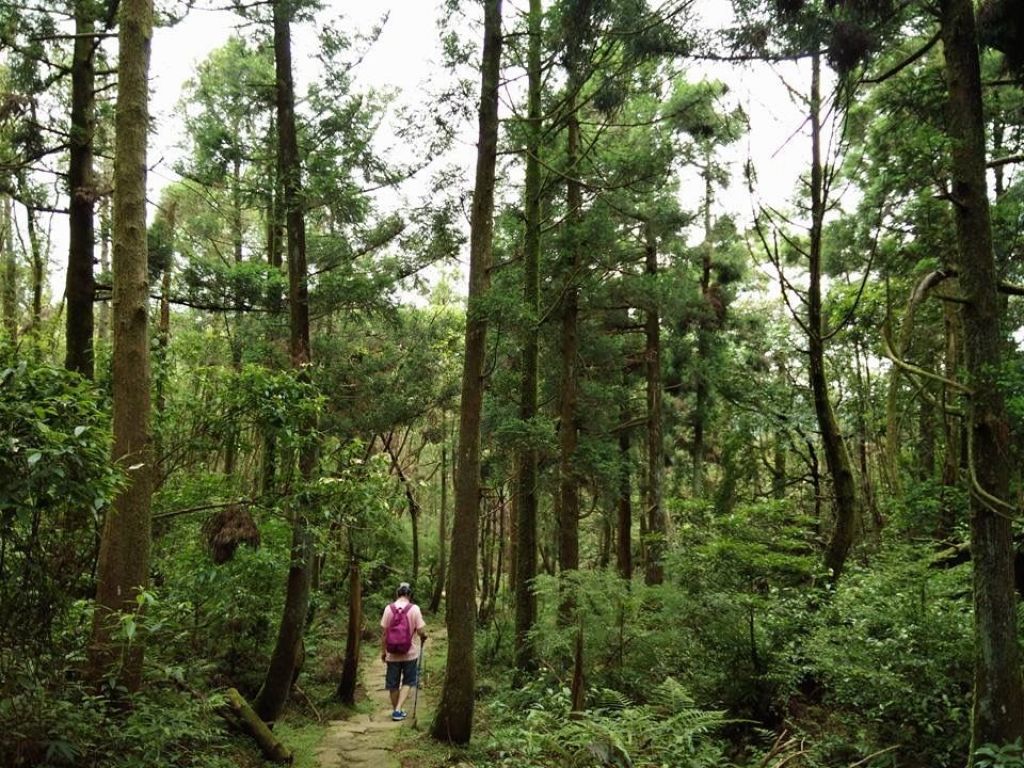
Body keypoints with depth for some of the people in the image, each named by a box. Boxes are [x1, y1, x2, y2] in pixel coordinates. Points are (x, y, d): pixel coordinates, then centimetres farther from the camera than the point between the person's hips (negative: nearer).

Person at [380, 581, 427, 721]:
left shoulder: (389, 608, -5)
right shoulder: (414, 609, -10)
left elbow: (383, 632, -3)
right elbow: (421, 631, -12)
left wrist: (383, 651, 8)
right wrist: (424, 637, 11)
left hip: (392, 653, 1)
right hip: (410, 653, -1)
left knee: (393, 683, 15)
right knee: (408, 681, 15)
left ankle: (396, 710, 27)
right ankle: (398, 710, 5)